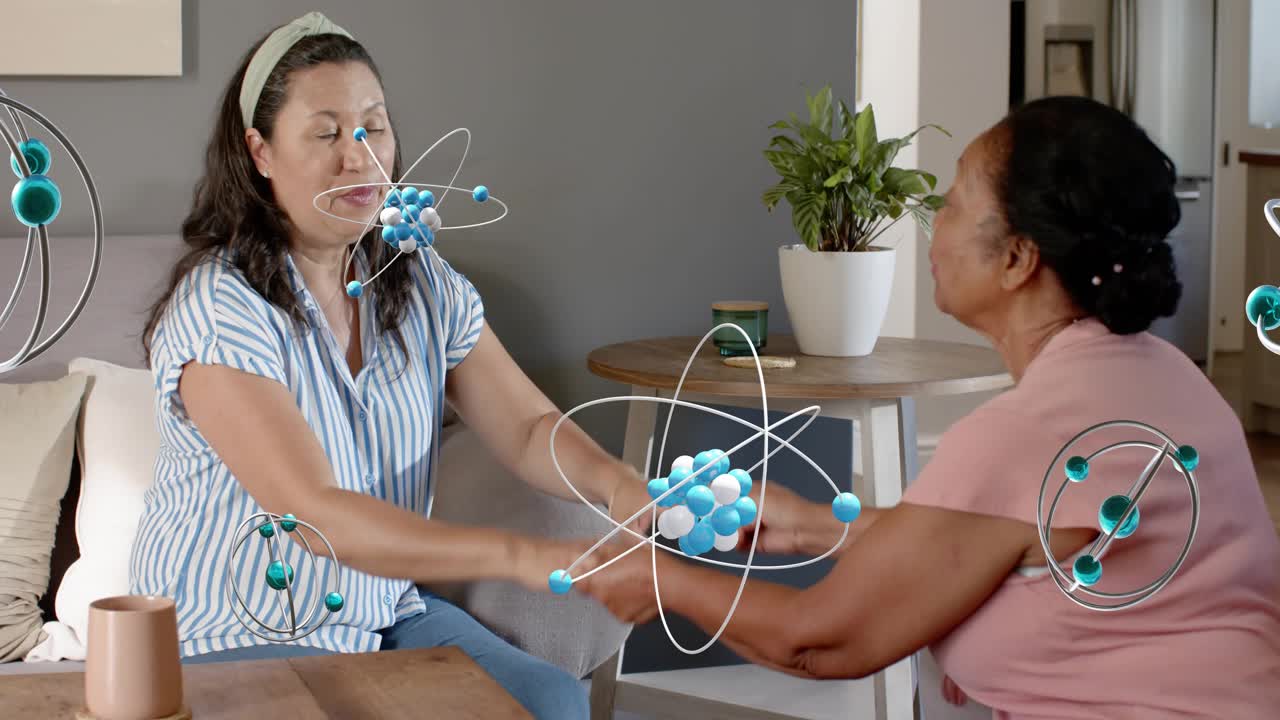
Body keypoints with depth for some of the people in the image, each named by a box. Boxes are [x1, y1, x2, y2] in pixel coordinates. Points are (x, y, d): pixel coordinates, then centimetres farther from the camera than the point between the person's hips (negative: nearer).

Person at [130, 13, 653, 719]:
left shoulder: (425, 286, 4)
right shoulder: (218, 308, -20)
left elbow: (528, 428, -3)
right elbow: (314, 513, -30)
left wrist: (616, 482, -28)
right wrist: (525, 557, -40)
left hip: (387, 609, 6)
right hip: (232, 635, -5)